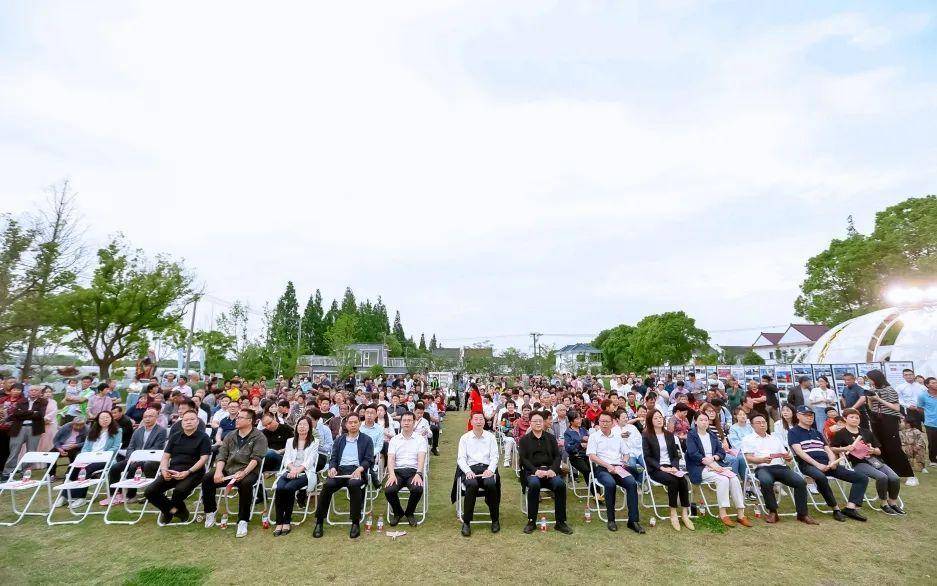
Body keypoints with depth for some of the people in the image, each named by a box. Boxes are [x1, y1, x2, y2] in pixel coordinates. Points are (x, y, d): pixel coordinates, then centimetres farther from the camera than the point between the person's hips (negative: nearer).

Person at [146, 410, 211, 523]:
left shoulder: (203, 438, 3)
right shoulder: (175, 437, 20)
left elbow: (204, 458, -6)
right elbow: (166, 456, 16)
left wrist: (188, 472, -18)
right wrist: (164, 469, -5)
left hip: (193, 472, -5)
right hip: (172, 471, 5)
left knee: (179, 490, -32)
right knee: (149, 491, -14)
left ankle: (169, 510, 4)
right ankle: (177, 510, 6)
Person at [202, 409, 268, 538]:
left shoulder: (258, 437, -2)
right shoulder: (230, 436, 17)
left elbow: (256, 458, -12)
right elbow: (221, 456, 10)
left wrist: (244, 472, -26)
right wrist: (218, 471, -8)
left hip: (248, 471, -6)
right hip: (228, 471, 6)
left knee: (245, 483, -36)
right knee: (207, 479, -14)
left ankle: (243, 521, -22)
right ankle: (210, 512, 8)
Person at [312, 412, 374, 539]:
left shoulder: (366, 440, 12)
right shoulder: (339, 440, 22)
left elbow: (369, 460, 4)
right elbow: (333, 458, 16)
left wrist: (359, 469, -15)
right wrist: (332, 468, -7)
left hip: (357, 471, -3)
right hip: (340, 470, 3)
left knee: (354, 484, -36)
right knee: (327, 485, -28)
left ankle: (356, 522, -22)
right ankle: (319, 521, -13)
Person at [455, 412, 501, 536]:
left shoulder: (490, 436, 13)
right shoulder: (465, 437, 11)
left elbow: (494, 456, 8)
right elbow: (461, 458, 5)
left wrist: (490, 470, -12)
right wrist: (468, 471, -14)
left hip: (487, 468, 1)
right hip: (470, 468, 0)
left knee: (490, 483, -32)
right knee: (472, 484, -34)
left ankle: (495, 520, -12)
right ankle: (466, 522, -21)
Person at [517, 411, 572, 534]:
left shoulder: (550, 438, 19)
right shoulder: (524, 440, 12)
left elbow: (557, 456, 10)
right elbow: (523, 459, 1)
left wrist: (553, 470, -10)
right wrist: (536, 471, -16)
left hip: (549, 470, 2)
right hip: (531, 471, -2)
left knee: (560, 484, -29)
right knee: (534, 484, -35)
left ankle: (560, 522, -16)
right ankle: (531, 521, -20)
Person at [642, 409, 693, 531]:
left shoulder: (669, 435, 16)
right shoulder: (647, 436, 1)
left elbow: (676, 454, 12)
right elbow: (647, 457, -5)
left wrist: (675, 466, -8)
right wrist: (661, 467, -17)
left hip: (671, 467, 4)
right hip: (655, 469, -4)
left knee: (683, 481, -25)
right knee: (673, 481, -31)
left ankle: (685, 514, -19)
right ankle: (673, 514, -19)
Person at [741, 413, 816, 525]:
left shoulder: (775, 438, 28)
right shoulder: (748, 439, 13)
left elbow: (786, 456, 21)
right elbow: (749, 458, 0)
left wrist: (789, 457, -4)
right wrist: (763, 459, -19)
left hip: (781, 467, 4)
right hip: (762, 468, -4)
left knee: (801, 482, -22)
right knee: (766, 481, -36)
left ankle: (802, 514, -9)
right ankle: (772, 512, -19)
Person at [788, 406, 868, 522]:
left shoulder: (817, 433, 28)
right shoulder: (793, 432, 6)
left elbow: (828, 450, 20)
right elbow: (799, 451, -7)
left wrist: (833, 461, -3)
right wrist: (817, 464, -17)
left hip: (827, 465, 7)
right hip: (808, 465, -7)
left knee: (862, 478, -4)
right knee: (821, 478, -39)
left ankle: (850, 508, -13)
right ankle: (836, 509, -21)